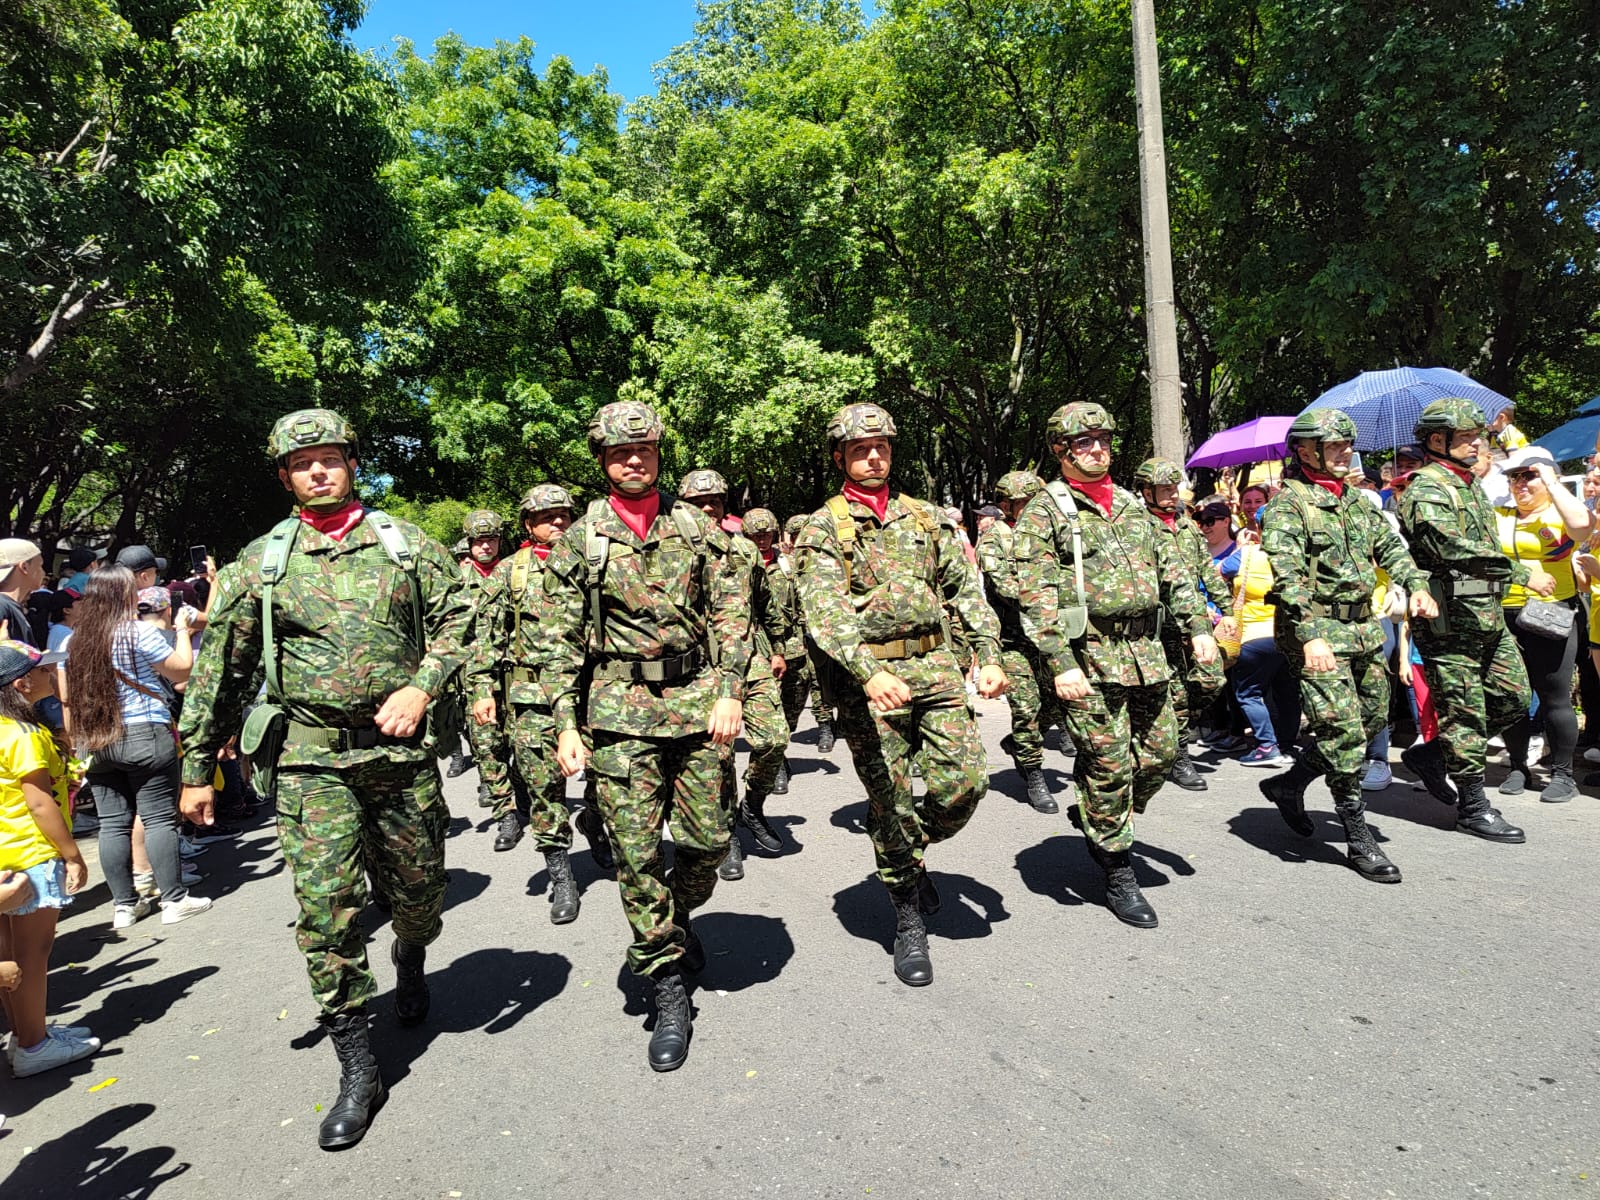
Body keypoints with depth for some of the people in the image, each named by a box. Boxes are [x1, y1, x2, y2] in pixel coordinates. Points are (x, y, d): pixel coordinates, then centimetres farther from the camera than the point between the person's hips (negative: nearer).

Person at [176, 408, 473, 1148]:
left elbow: (456, 619, 4)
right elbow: (220, 670, 6)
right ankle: (357, 1067, 9)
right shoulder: (261, 562, 3)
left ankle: (411, 964, 47)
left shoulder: (405, 543, 3)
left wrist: (421, 686, -13)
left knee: (418, 889, 12)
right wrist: (198, 767, 7)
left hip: (401, 748, 1)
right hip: (312, 757, 0)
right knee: (325, 906, -5)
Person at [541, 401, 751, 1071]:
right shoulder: (578, 541, 5)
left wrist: (730, 692, -7)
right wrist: (565, 724, -3)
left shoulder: (699, 528, 7)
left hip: (698, 696, 1)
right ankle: (668, 992, 15)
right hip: (619, 709, -1)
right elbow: (560, 641, 4)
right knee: (635, 849, 0)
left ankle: (679, 917, 38)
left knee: (708, 838, 4)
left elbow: (732, 613, 4)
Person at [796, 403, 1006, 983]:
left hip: (935, 664, 4)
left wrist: (989, 656, 1)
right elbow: (824, 610, -14)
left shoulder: (926, 517, 15)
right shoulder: (822, 529, 0)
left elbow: (965, 588, 14)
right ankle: (908, 921, 20)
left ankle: (912, 852, 25)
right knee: (892, 801, 1)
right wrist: (869, 671, -30)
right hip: (866, 674, -4)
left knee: (965, 778, -7)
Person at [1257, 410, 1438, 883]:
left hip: (1363, 627, 9)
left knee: (1373, 718, 14)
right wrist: (1310, 635, -30)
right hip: (1315, 630, -8)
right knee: (1343, 728, -8)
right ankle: (1359, 840, 4)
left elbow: (1390, 546, 19)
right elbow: (1288, 576, -20)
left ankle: (1289, 784, 29)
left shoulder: (1357, 499, 16)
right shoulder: (1287, 505, -10)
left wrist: (1416, 586, -1)